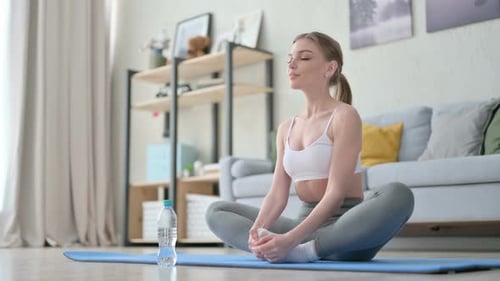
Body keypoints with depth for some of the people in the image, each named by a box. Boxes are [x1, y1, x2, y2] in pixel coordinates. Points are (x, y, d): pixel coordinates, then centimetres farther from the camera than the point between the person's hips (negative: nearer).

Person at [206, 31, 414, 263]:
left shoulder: (344, 116, -7)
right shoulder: (286, 128, 12)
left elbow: (336, 193, -18)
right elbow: (277, 194, 2)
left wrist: (291, 239, -30)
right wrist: (258, 230, -19)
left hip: (345, 228, -6)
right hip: (306, 225, 6)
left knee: (398, 195, -36)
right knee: (216, 211, 0)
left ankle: (302, 251, -33)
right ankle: (282, 249, -26)